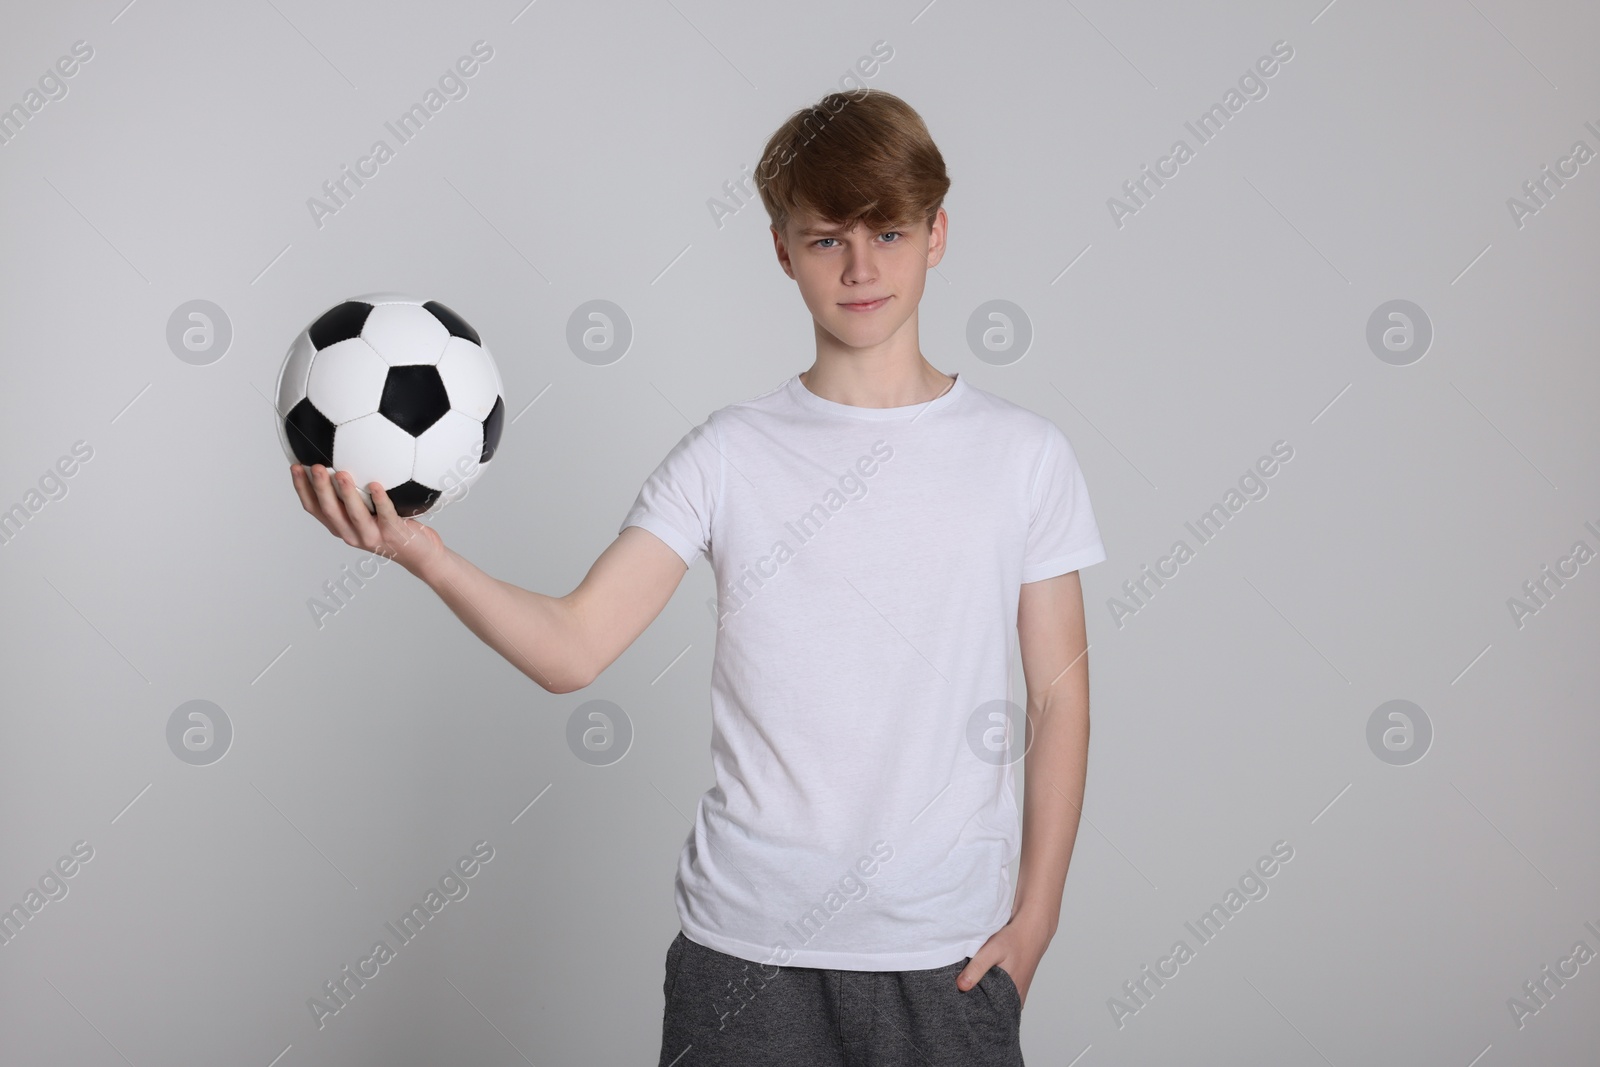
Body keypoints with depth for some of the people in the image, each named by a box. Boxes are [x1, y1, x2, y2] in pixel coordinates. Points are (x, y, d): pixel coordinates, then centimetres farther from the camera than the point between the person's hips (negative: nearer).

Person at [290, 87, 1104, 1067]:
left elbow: (1060, 694, 3)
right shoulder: (728, 458, -2)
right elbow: (572, 647, -9)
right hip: (746, 946, 0)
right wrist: (423, 554, -25)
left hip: (946, 951, 1)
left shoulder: (1025, 455, 0)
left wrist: (1035, 915, 0)